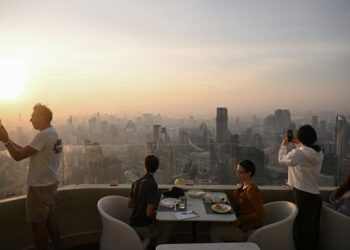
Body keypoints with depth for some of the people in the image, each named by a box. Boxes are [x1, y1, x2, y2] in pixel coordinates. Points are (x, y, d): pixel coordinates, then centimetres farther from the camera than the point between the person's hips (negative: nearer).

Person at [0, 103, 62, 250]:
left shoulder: (43, 135, -21)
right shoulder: (53, 133, 8)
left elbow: (18, 156, -20)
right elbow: (26, 151, 14)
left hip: (40, 187, -9)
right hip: (50, 184, 9)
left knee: (38, 223, 6)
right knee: (49, 218, 20)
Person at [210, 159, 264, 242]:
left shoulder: (252, 189, -23)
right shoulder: (243, 186, 4)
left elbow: (260, 213, -26)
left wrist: (240, 219, -22)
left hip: (246, 230, -8)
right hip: (239, 223, 8)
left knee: (214, 231, -9)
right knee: (214, 226, 5)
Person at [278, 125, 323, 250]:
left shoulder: (298, 153, -21)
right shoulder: (319, 153, -1)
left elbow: (282, 159, -4)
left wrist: (284, 145, 9)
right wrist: (298, 145, 23)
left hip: (303, 196, -7)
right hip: (316, 195, 7)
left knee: (301, 229, 8)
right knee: (312, 229, 21)